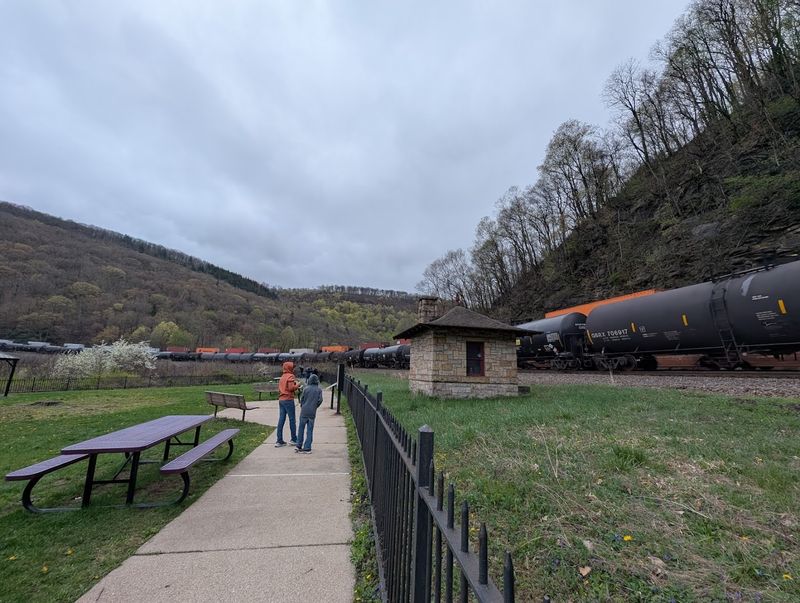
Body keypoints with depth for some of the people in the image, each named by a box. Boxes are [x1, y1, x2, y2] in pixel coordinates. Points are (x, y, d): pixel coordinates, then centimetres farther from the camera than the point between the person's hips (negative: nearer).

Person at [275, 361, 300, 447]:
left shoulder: (282, 377, 16)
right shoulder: (290, 376, -10)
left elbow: (279, 389, 20)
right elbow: (291, 388, -22)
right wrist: (297, 385, -3)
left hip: (281, 400, 8)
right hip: (288, 400, -8)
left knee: (281, 420, 8)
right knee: (292, 420, 2)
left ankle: (279, 441, 10)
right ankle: (294, 439, 10)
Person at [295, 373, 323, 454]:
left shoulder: (306, 389, -4)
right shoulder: (319, 390, -2)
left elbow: (302, 399, 1)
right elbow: (320, 400, -2)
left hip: (304, 412, 0)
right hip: (312, 413, 0)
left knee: (301, 429, 13)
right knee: (310, 430, 7)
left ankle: (299, 446, 17)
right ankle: (307, 448, 7)